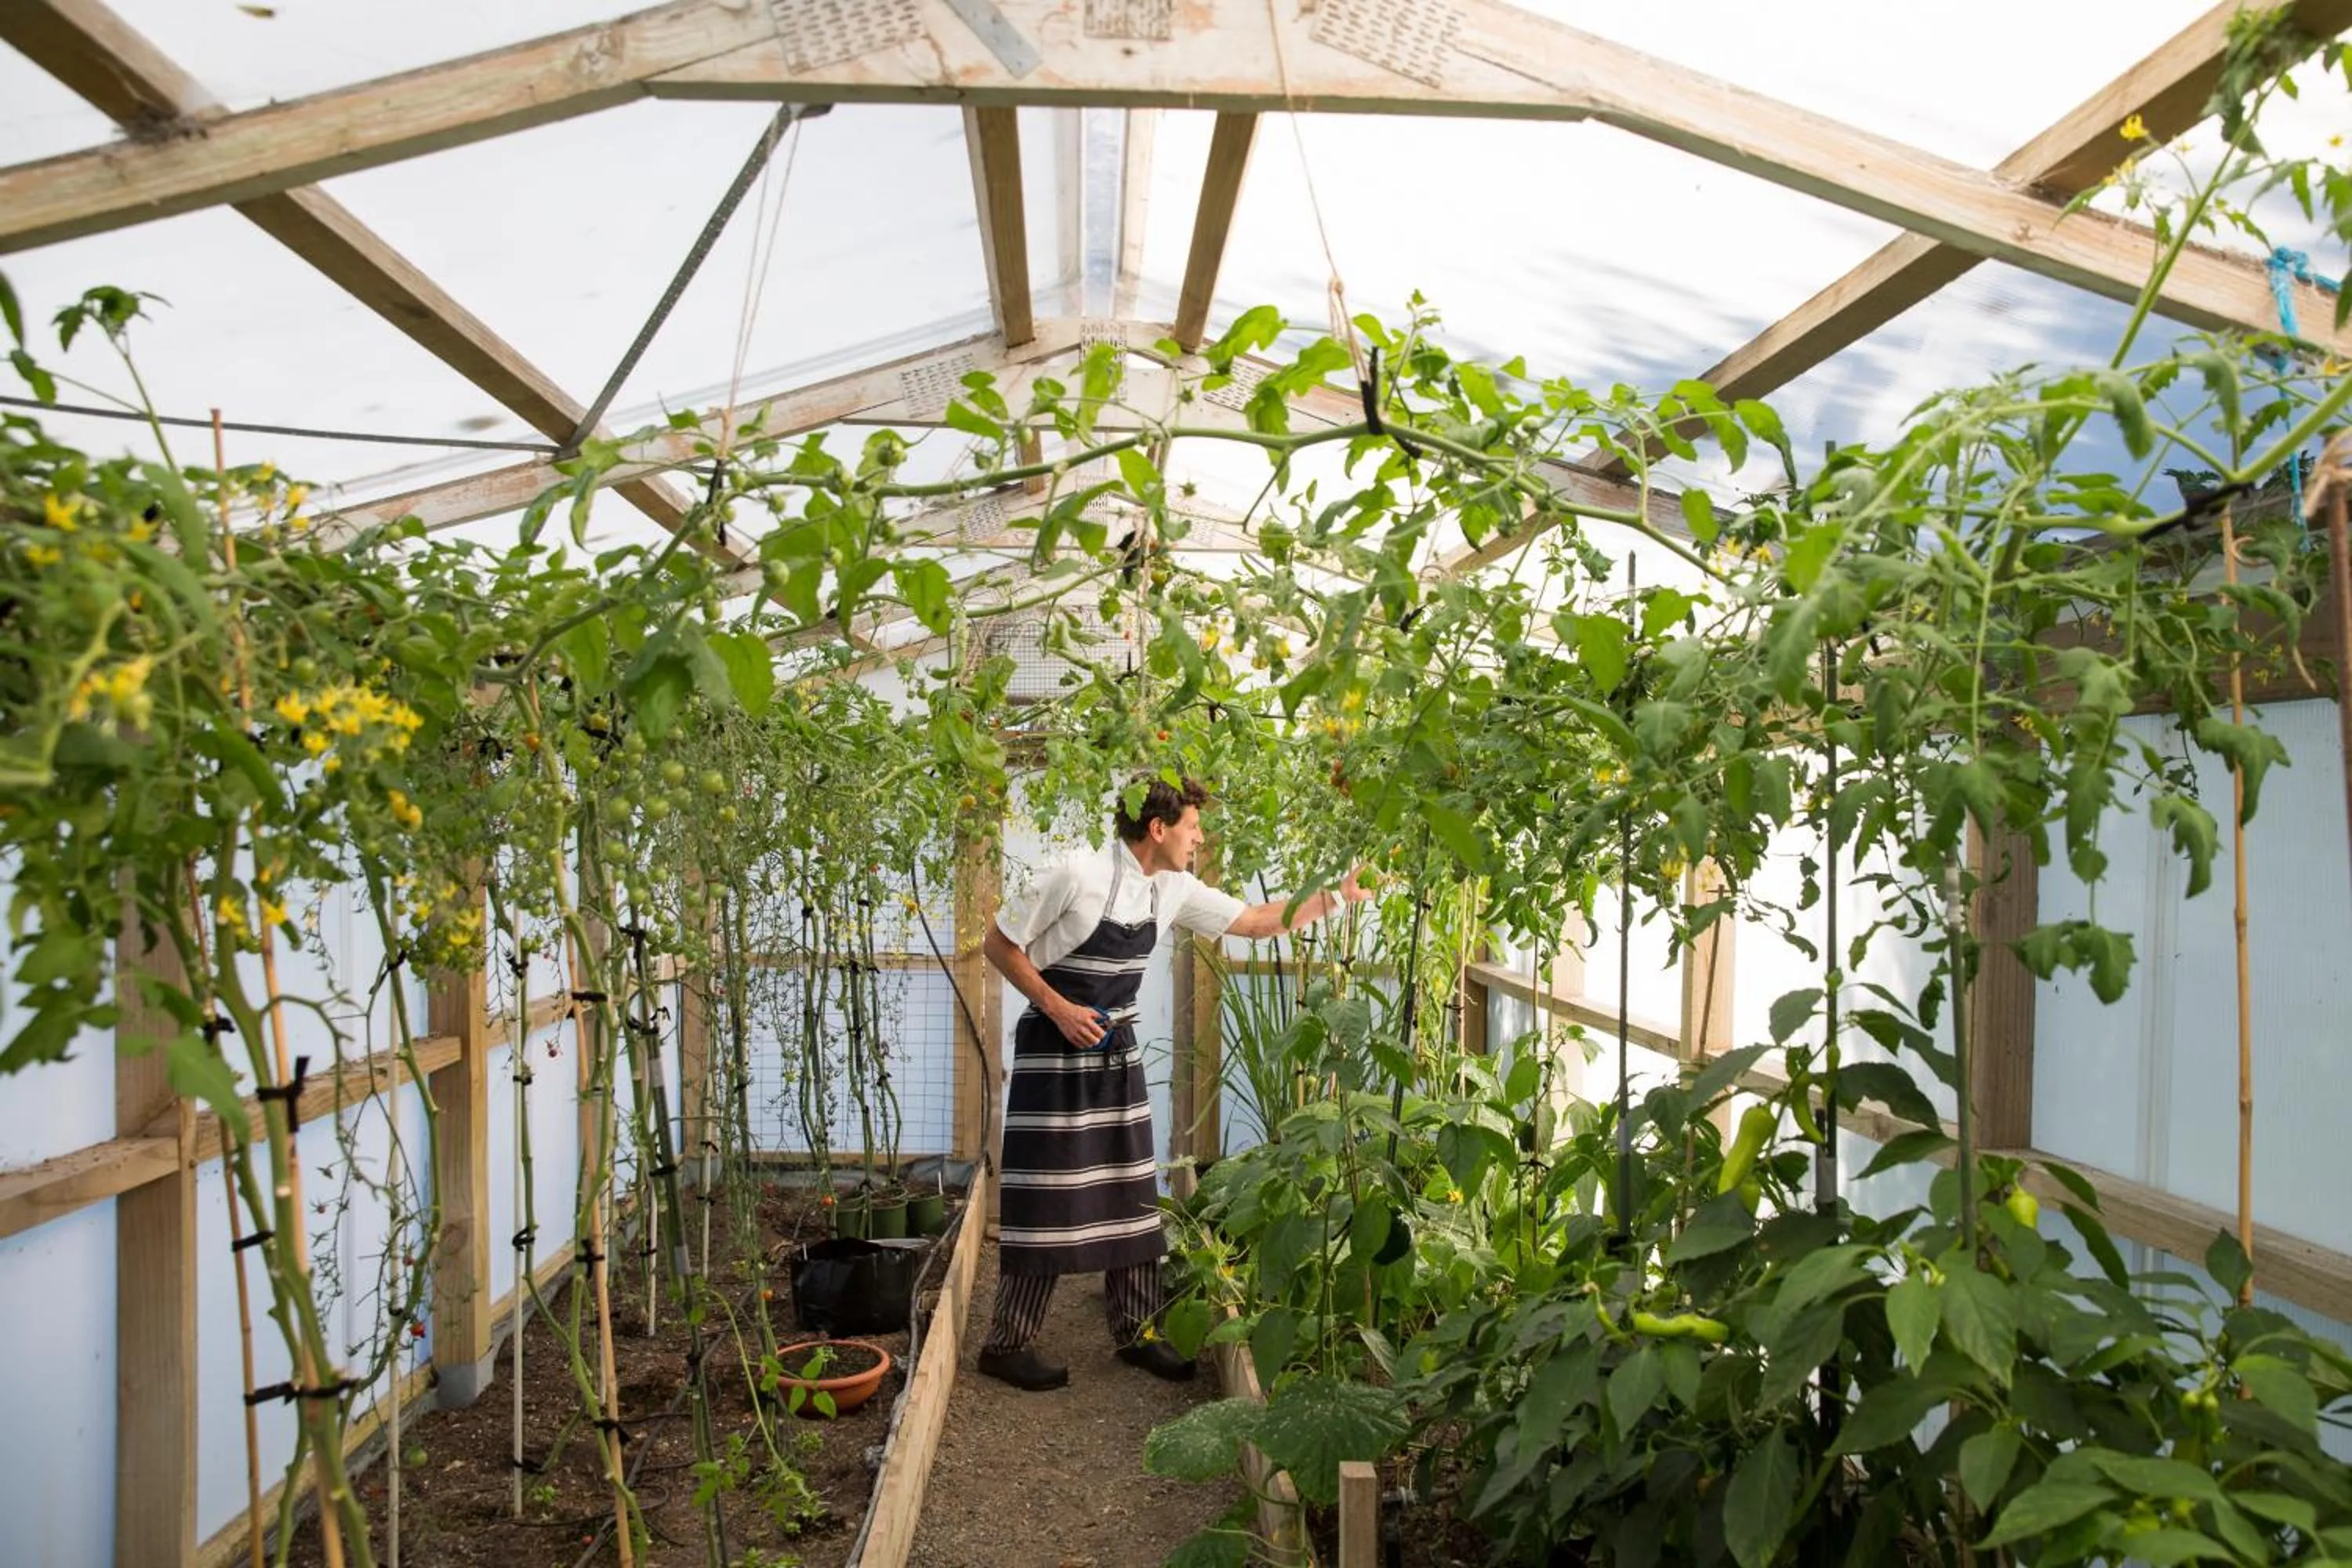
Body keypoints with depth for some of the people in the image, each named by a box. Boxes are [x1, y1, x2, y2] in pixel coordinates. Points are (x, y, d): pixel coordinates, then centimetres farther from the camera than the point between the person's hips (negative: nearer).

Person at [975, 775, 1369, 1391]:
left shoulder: (1173, 890, 0)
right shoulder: (1079, 875, -20)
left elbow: (1255, 920, 10)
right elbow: (998, 943, -12)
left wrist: (1336, 897, 5)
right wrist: (1058, 1008, -19)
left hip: (1117, 1049, 7)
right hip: (1054, 1047, -7)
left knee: (1130, 1195, 9)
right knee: (1046, 1199, -3)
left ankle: (1136, 1332, 22)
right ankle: (1007, 1344, 10)